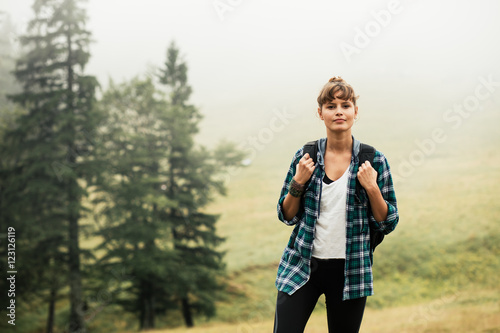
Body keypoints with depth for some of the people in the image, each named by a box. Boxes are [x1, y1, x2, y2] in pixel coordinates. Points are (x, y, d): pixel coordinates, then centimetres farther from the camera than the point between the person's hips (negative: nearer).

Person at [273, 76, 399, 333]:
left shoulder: (374, 160, -1)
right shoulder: (306, 156, 2)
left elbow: (388, 224, 1)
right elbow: (286, 216, 7)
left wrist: (371, 187, -13)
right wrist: (298, 182, -8)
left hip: (349, 271, 0)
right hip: (302, 265, 1)